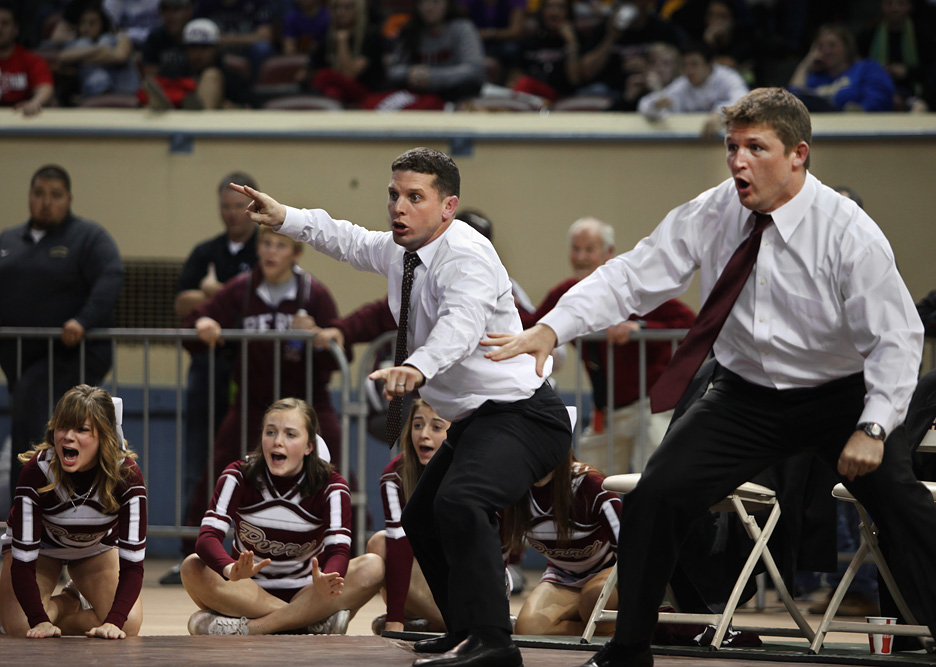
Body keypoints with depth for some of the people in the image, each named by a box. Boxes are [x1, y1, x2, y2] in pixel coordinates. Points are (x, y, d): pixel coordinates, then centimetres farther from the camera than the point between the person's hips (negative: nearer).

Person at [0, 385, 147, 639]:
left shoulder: (127, 476, -33)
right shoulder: (37, 472, -35)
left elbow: (132, 563, -32)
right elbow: (23, 560, -32)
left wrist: (113, 622, -45)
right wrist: (39, 620, -42)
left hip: (96, 546, 1)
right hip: (41, 546, -1)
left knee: (129, 625, -16)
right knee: (20, 628, -19)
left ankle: (73, 598, 14)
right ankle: (67, 604, 14)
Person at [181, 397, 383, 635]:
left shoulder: (331, 487, -8)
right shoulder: (239, 477, -8)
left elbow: (338, 551, -23)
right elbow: (207, 537, -23)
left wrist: (325, 583, -49)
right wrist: (231, 569, -48)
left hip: (305, 594, 0)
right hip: (249, 592, 0)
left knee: (373, 567, -26)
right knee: (192, 567, -29)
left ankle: (248, 628, -34)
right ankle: (316, 622, -34)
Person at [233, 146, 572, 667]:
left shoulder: (465, 255, -23)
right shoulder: (400, 252, 8)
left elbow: (460, 325, -43)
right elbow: (351, 241, 31)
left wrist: (417, 368, -60)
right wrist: (286, 218, 25)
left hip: (519, 415, -11)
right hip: (475, 422, 11)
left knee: (459, 502, -35)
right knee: (422, 522, 25)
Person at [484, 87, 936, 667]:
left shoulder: (849, 232, -18)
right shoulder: (711, 216, -9)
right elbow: (631, 279, -9)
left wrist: (873, 427, -27)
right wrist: (552, 328, -23)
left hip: (837, 397, -3)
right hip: (745, 397, 3)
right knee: (656, 498, -9)